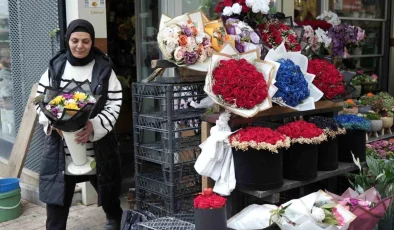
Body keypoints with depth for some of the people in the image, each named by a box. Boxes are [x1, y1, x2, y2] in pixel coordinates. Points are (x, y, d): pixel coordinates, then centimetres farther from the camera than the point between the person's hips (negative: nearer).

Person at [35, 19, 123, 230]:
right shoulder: (55, 67, 1)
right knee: (57, 196, 3)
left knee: (107, 189, 19)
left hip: (96, 144, -1)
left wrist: (94, 125, -25)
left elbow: (114, 104, -9)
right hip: (60, 145, 1)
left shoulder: (104, 68, -6)